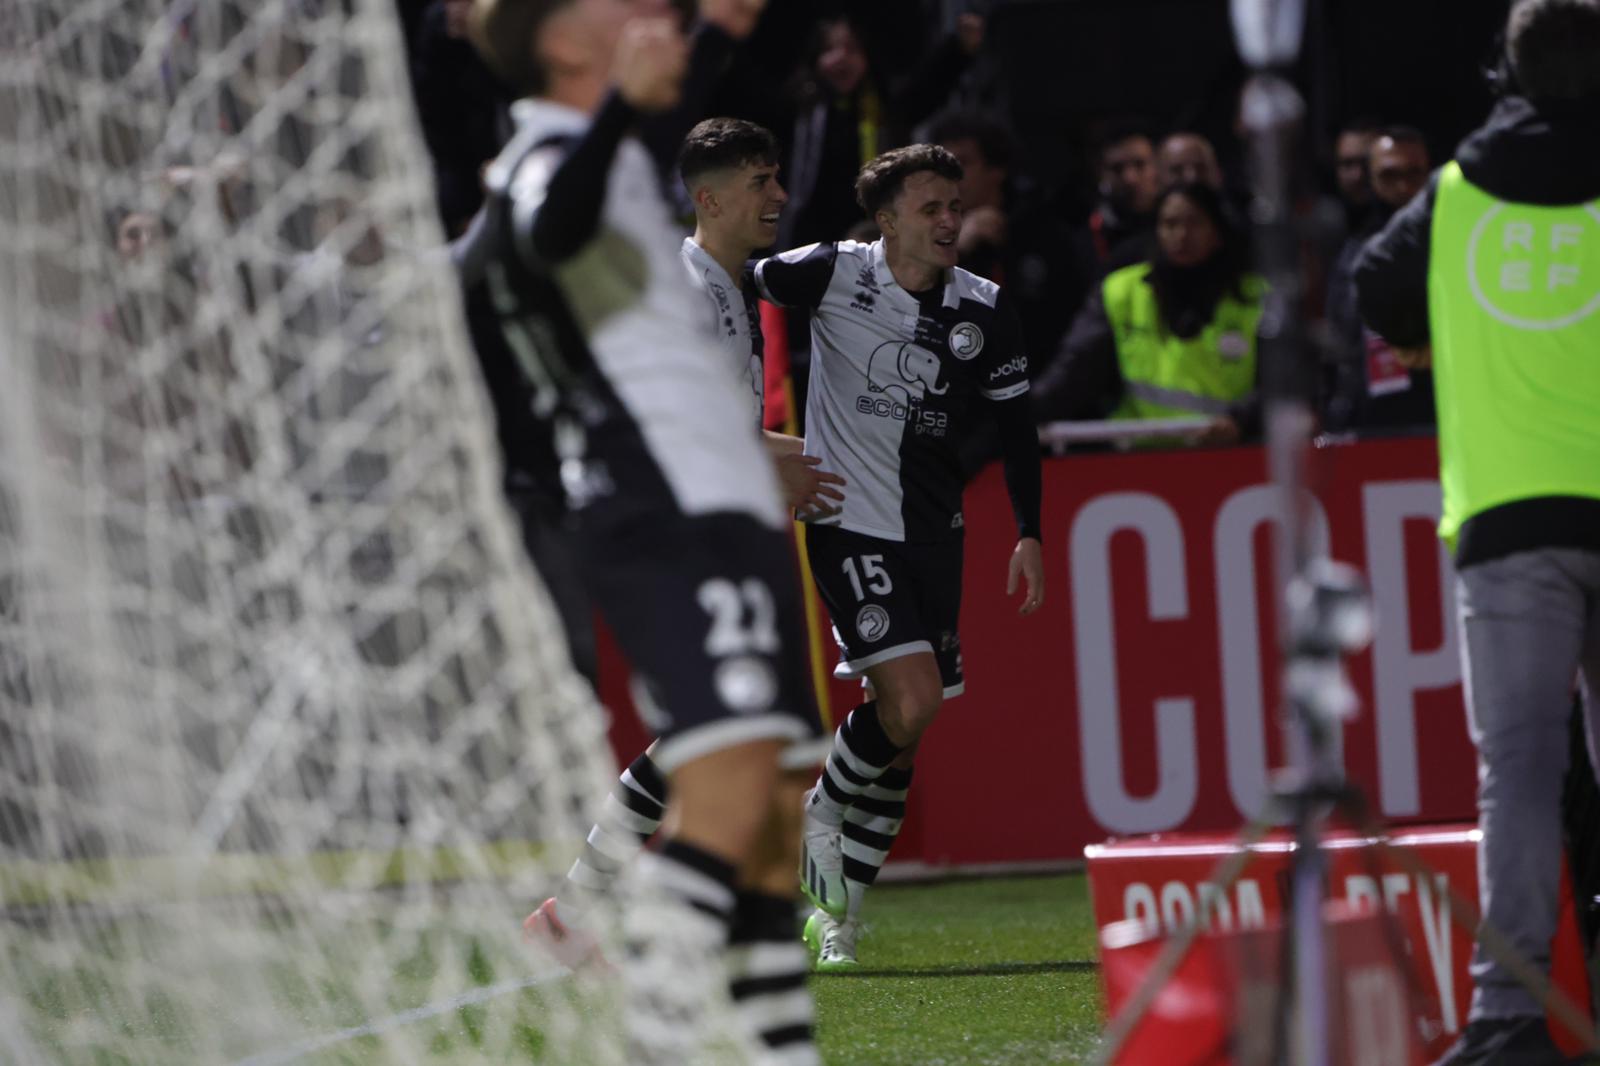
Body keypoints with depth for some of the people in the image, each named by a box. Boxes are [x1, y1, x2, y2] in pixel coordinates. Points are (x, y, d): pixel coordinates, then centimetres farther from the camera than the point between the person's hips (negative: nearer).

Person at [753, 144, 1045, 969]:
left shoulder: (986, 311, 1)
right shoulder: (835, 274, -9)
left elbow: (1015, 427, 10)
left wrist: (1029, 535, 6)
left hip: (933, 531, 4)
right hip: (847, 522, -4)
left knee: (902, 726, 5)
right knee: (912, 700, -21)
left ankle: (838, 910, 17)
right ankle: (824, 809, 8)